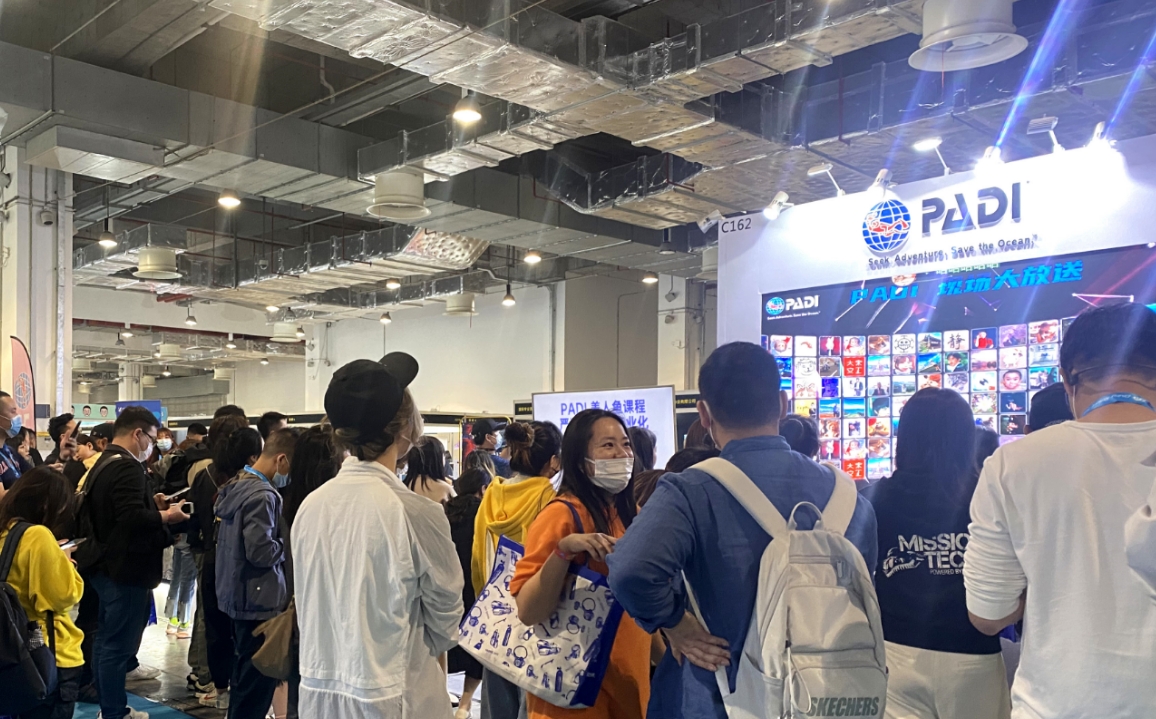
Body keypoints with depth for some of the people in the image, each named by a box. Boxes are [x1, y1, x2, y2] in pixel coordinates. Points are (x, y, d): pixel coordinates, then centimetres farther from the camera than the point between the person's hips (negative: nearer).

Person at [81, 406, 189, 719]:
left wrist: (152, 503, 9)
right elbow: (133, 519, -29)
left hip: (107, 566, 11)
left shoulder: (104, 463, 14)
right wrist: (167, 515, -14)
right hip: (125, 570, -11)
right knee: (118, 645, -4)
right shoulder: (126, 467, -20)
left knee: (107, 640, 17)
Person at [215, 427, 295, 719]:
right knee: (259, 677, 0)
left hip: (239, 594, 10)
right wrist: (289, 544, -9)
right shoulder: (262, 495, -21)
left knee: (245, 672, 20)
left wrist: (280, 541, 10)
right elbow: (260, 552, -25)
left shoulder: (237, 485, 9)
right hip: (259, 599, -10)